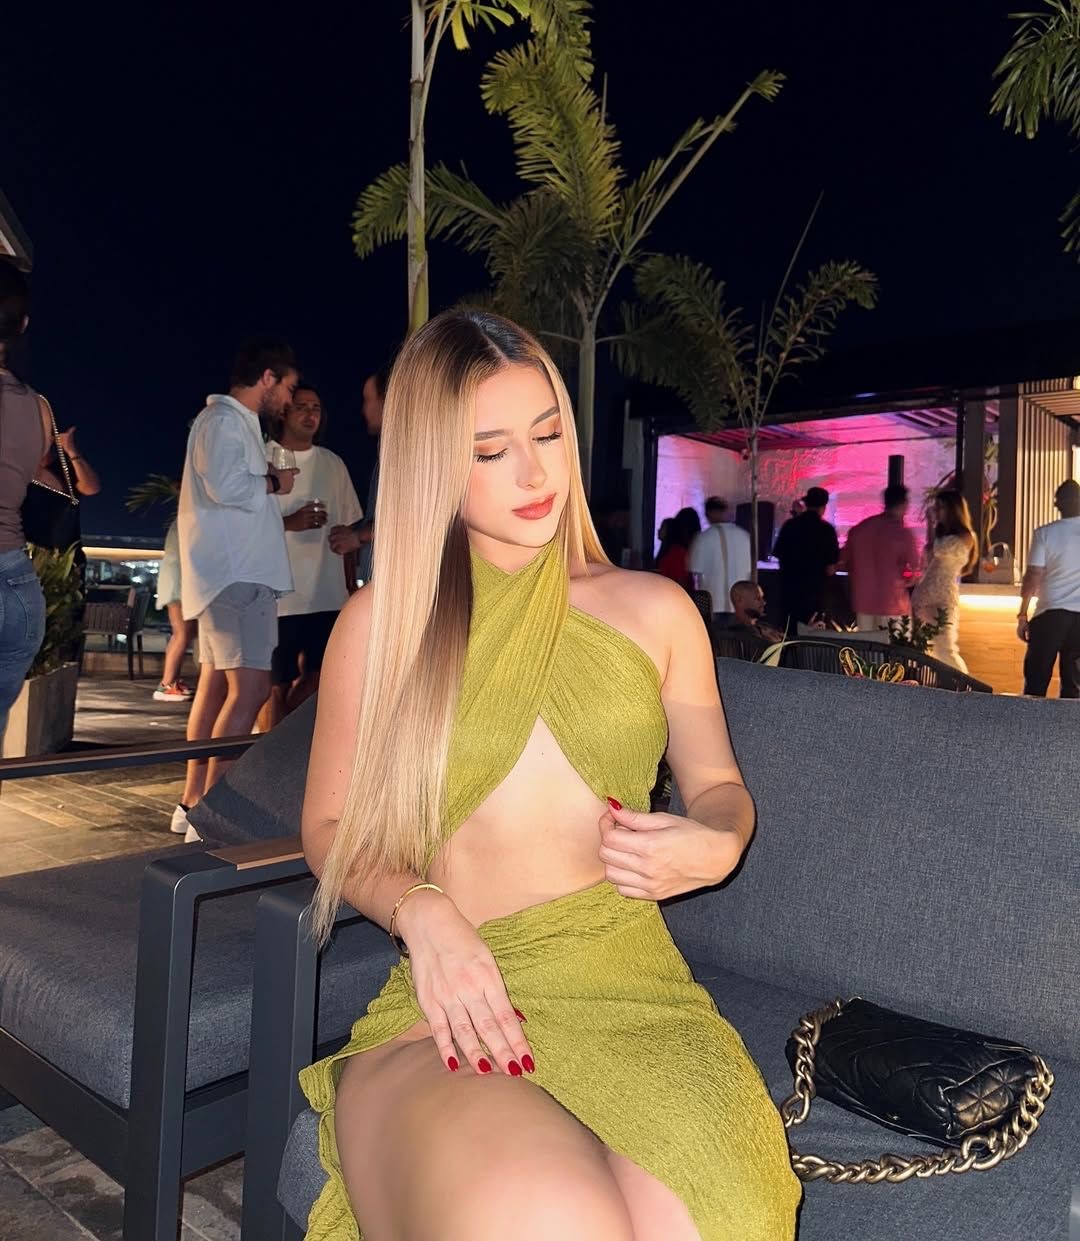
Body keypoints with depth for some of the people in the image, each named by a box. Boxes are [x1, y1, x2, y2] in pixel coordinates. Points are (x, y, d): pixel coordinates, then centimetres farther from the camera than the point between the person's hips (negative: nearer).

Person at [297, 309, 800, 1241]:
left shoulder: (654, 611, 11)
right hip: (457, 1003, 0)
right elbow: (329, 825, 10)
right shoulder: (380, 623, 8)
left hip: (634, 992, 1)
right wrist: (419, 909, -9)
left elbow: (718, 784, 21)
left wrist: (714, 844, -2)